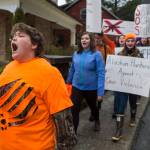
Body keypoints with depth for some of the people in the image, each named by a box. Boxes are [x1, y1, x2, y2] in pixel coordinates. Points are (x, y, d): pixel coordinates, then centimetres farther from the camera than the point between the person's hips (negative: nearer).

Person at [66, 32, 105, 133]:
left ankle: (97, 121, 55)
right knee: (74, 111, -4)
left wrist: (100, 92, -22)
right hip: (77, 87, 2)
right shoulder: (76, 54, -1)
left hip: (91, 88, -2)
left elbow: (101, 73, -18)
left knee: (93, 107, 23)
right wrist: (68, 82, 21)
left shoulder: (97, 54, -14)